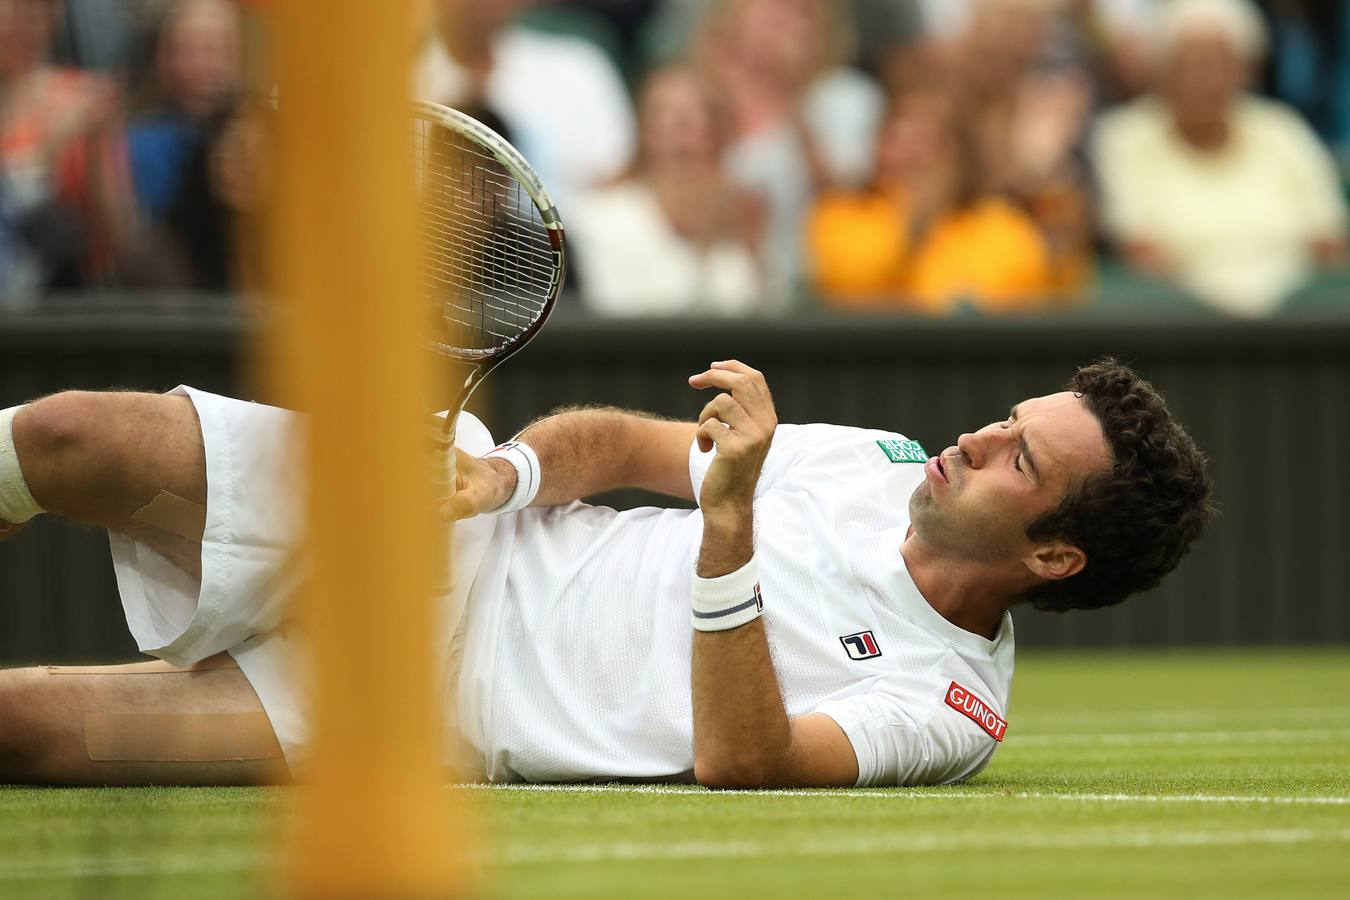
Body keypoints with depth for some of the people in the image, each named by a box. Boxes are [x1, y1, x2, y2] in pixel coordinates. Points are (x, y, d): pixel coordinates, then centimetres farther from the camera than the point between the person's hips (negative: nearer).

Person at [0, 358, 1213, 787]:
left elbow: (737, 765, -30)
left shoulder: (952, 705, -13)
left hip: (452, 705, -5)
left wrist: (729, 520, -39)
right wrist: (503, 471, -9)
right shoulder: (884, 464, 6)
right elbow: (617, 442, 14)